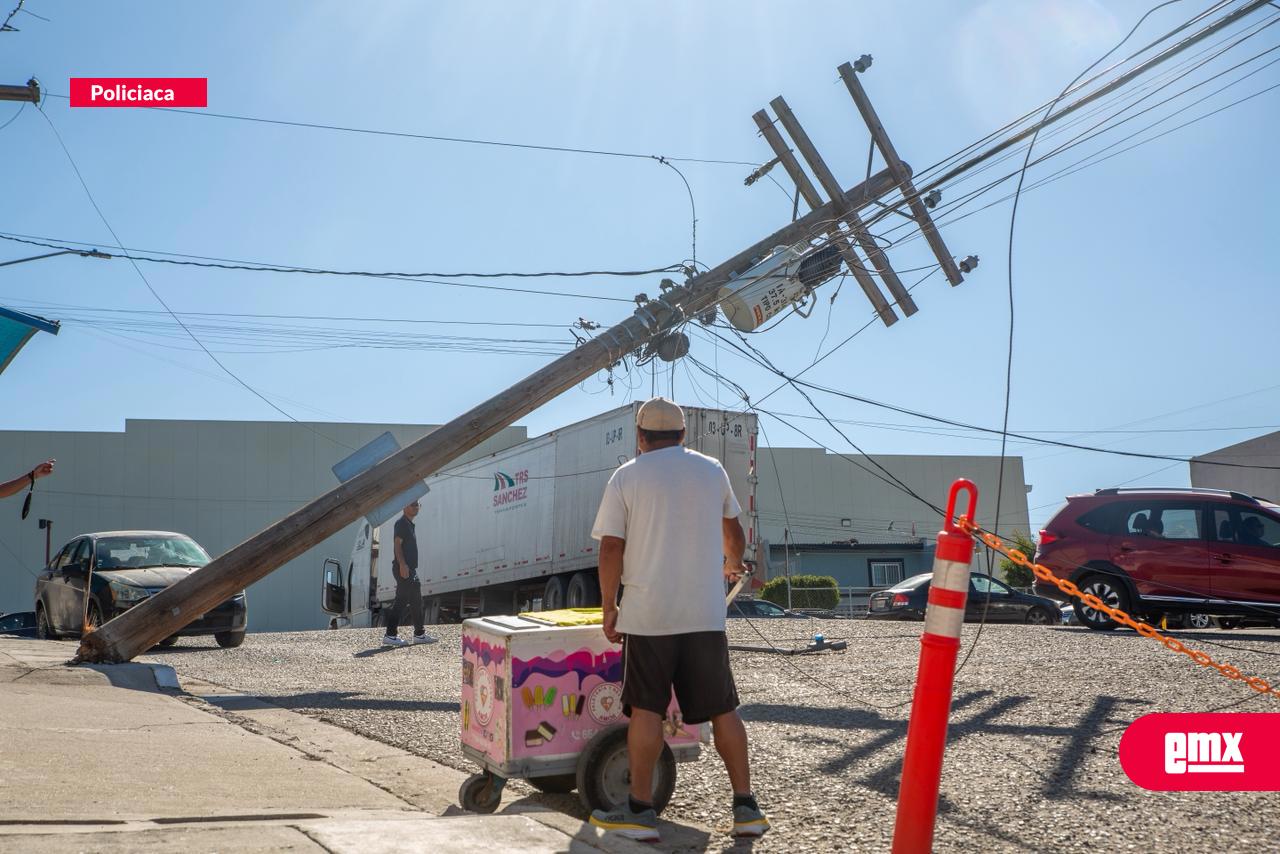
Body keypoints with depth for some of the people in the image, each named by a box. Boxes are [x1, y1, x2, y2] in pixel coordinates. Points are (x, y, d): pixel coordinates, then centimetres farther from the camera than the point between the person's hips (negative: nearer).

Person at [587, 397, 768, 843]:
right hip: (706, 614, 3)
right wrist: (732, 564, 44)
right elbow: (733, 531, 24)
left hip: (648, 613, -3)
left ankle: (640, 810, 7)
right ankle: (746, 808, 11)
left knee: (646, 709, 4)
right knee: (723, 709, 8)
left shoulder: (627, 477, -1)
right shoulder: (712, 471, 9)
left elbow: (611, 549, -6)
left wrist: (609, 606, 3)